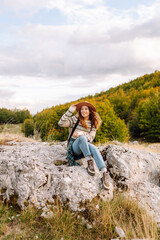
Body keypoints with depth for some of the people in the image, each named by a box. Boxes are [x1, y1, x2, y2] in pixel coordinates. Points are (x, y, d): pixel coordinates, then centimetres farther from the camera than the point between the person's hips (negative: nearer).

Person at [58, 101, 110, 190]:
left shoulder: (93, 124, 13)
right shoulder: (75, 119, 7)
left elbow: (91, 138, -2)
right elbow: (61, 123, -9)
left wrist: (81, 133, -21)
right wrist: (70, 111, -11)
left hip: (86, 147, 2)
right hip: (74, 147, -2)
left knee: (94, 148, -35)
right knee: (82, 138, -36)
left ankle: (105, 173, -49)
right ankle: (89, 162, -35)